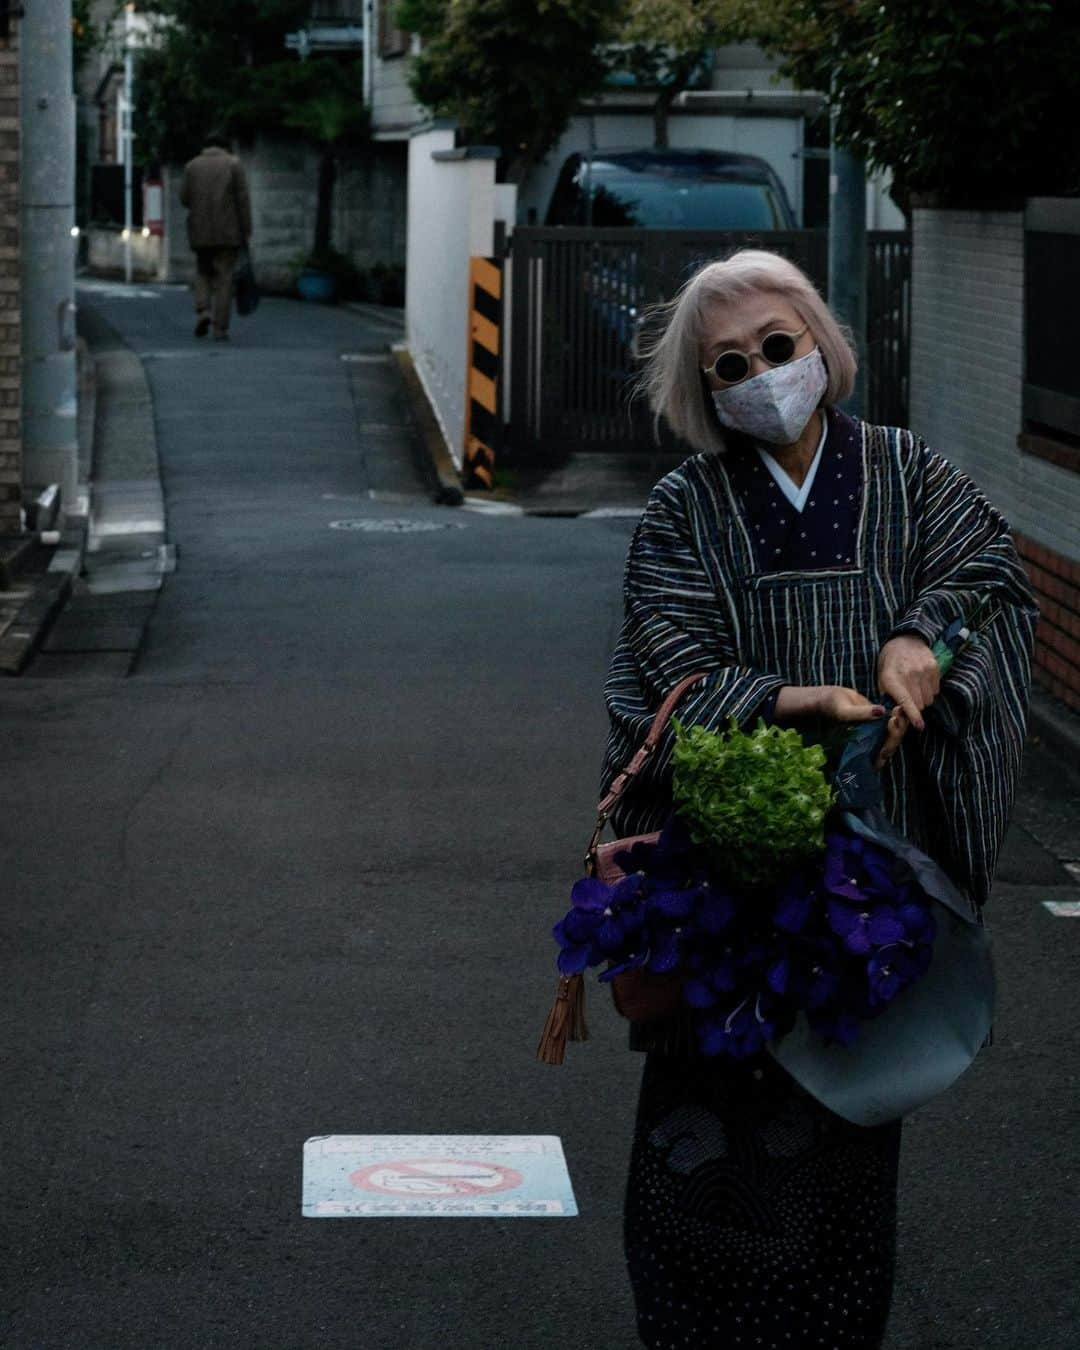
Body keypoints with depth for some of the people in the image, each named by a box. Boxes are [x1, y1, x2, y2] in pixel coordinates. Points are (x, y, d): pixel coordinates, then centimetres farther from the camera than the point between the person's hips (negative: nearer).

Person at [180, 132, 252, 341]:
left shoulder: (192, 165, 5)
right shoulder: (233, 164, -1)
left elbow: (185, 198, 2)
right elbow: (242, 199, -6)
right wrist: (246, 231, -3)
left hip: (201, 231, 2)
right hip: (228, 232, -2)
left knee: (203, 272, 19)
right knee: (224, 278, 3)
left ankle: (203, 312, -4)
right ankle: (220, 328, -2)